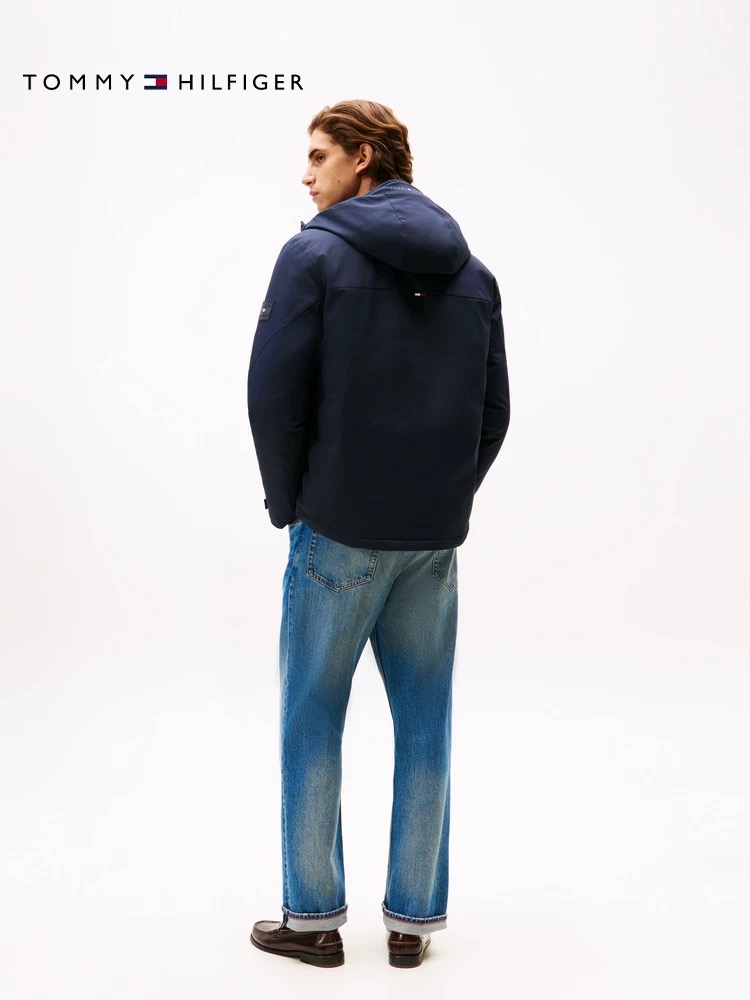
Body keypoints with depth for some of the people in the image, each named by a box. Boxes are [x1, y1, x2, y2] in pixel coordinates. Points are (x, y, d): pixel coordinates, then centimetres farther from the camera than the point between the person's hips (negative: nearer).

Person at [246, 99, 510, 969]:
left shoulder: (317, 254, -7)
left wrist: (287, 501, 2)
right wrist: (446, 501, 13)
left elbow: (274, 392, -12)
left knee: (311, 721, 8)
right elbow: (493, 411, 8)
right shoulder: (471, 272, 8)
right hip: (435, 540, 5)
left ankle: (313, 917, 18)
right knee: (424, 725, 11)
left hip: (338, 533, -4)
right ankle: (414, 920, 20)